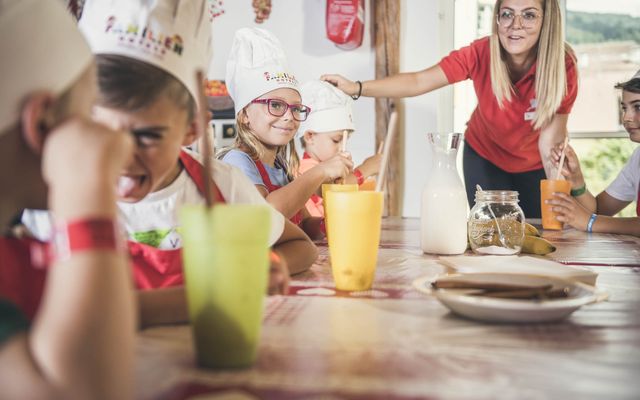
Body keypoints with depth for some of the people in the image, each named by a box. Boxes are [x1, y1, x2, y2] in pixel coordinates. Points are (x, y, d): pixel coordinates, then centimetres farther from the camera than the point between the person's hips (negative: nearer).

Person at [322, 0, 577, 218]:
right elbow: (418, 81, -30)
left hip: (535, 165, 0)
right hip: (484, 156, 0)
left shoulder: (562, 66, -28)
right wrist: (357, 88, -41)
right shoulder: (481, 53, -27)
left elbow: (551, 141, -26)